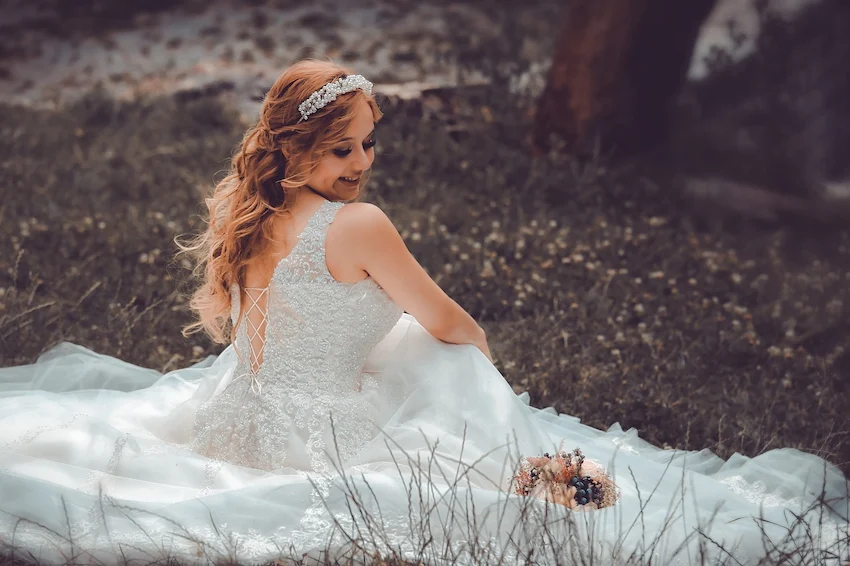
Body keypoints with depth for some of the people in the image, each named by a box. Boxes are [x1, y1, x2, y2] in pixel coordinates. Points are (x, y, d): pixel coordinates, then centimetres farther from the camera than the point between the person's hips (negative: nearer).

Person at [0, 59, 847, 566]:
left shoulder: (253, 214, 1)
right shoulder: (358, 225, -22)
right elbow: (448, 324, -9)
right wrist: (480, 345, 16)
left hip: (233, 421, 8)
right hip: (316, 438, -8)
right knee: (451, 363, 10)